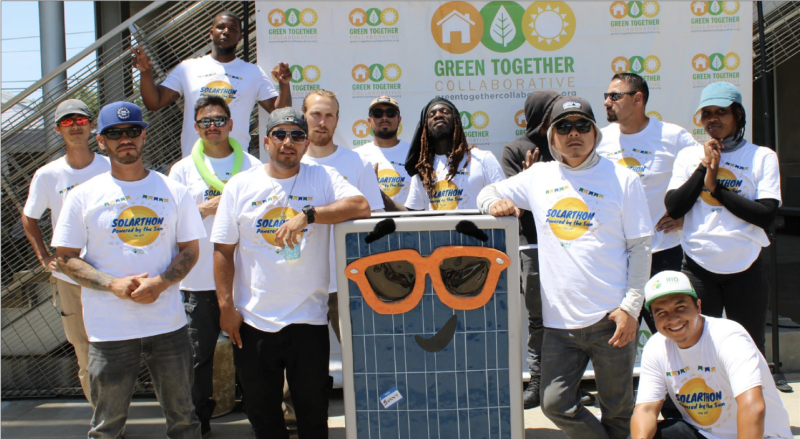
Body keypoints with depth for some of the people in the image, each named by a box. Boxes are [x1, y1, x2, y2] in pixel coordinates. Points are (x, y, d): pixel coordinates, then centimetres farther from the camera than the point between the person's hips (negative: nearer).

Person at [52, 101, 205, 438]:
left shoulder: (174, 192, 5)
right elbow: (66, 258, 1)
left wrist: (160, 283, -13)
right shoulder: (83, 196, 1)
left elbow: (190, 249, 6)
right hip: (109, 330, -1)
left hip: (168, 323, 1)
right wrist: (114, 284, -14)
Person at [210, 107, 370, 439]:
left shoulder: (323, 178, 1)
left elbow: (361, 206, -16)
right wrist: (226, 306, -2)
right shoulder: (240, 186, 4)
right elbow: (223, 250, 4)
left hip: (309, 320, -1)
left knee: (313, 412, 10)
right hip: (253, 321, 1)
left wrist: (307, 215, -25)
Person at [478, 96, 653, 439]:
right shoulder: (539, 176, 9)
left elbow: (640, 247, -1)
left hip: (609, 317, -2)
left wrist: (630, 307, -9)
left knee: (618, 411, 9)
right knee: (555, 404, 2)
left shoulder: (622, 180, 1)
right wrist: (496, 201, -6)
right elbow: (488, 192, 19)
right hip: (559, 320, 3)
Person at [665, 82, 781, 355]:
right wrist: (704, 167, -7)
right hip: (698, 269, 1)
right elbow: (673, 208, -3)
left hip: (745, 271, -1)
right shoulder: (689, 156, 9)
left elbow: (766, 215, -9)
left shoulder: (762, 157, 3)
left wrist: (715, 187, -10)